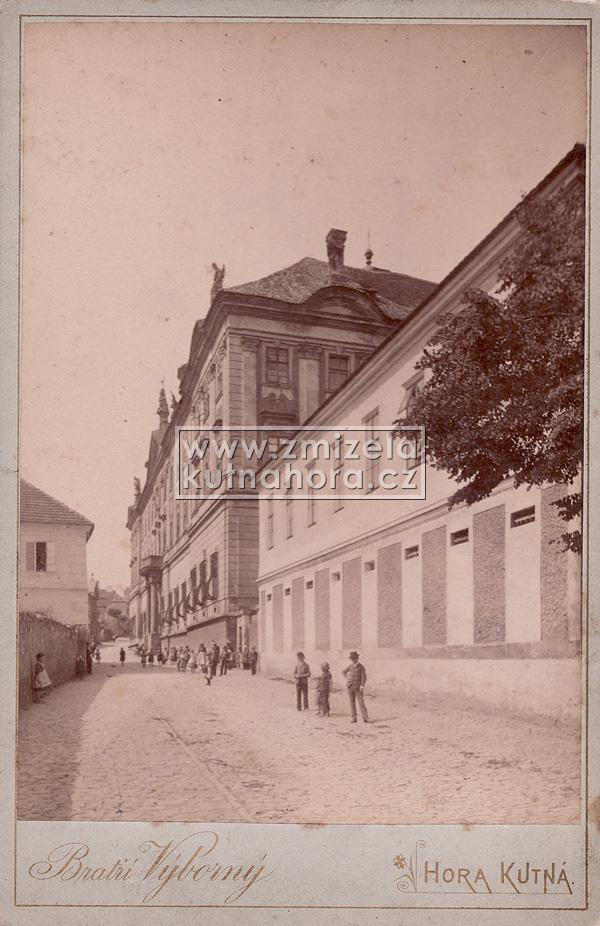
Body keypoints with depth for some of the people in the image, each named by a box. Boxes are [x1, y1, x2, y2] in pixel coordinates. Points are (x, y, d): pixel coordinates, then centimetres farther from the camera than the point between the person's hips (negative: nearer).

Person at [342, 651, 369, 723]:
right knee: (352, 702, 3)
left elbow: (364, 677, -12)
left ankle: (365, 718, -6)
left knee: (361, 702, -8)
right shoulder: (350, 666, 8)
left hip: (358, 687, -4)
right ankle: (353, 719, 6)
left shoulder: (361, 667, -6)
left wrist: (362, 686, -23)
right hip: (350, 687, 4)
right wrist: (347, 678, 11)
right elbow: (344, 671, 26)